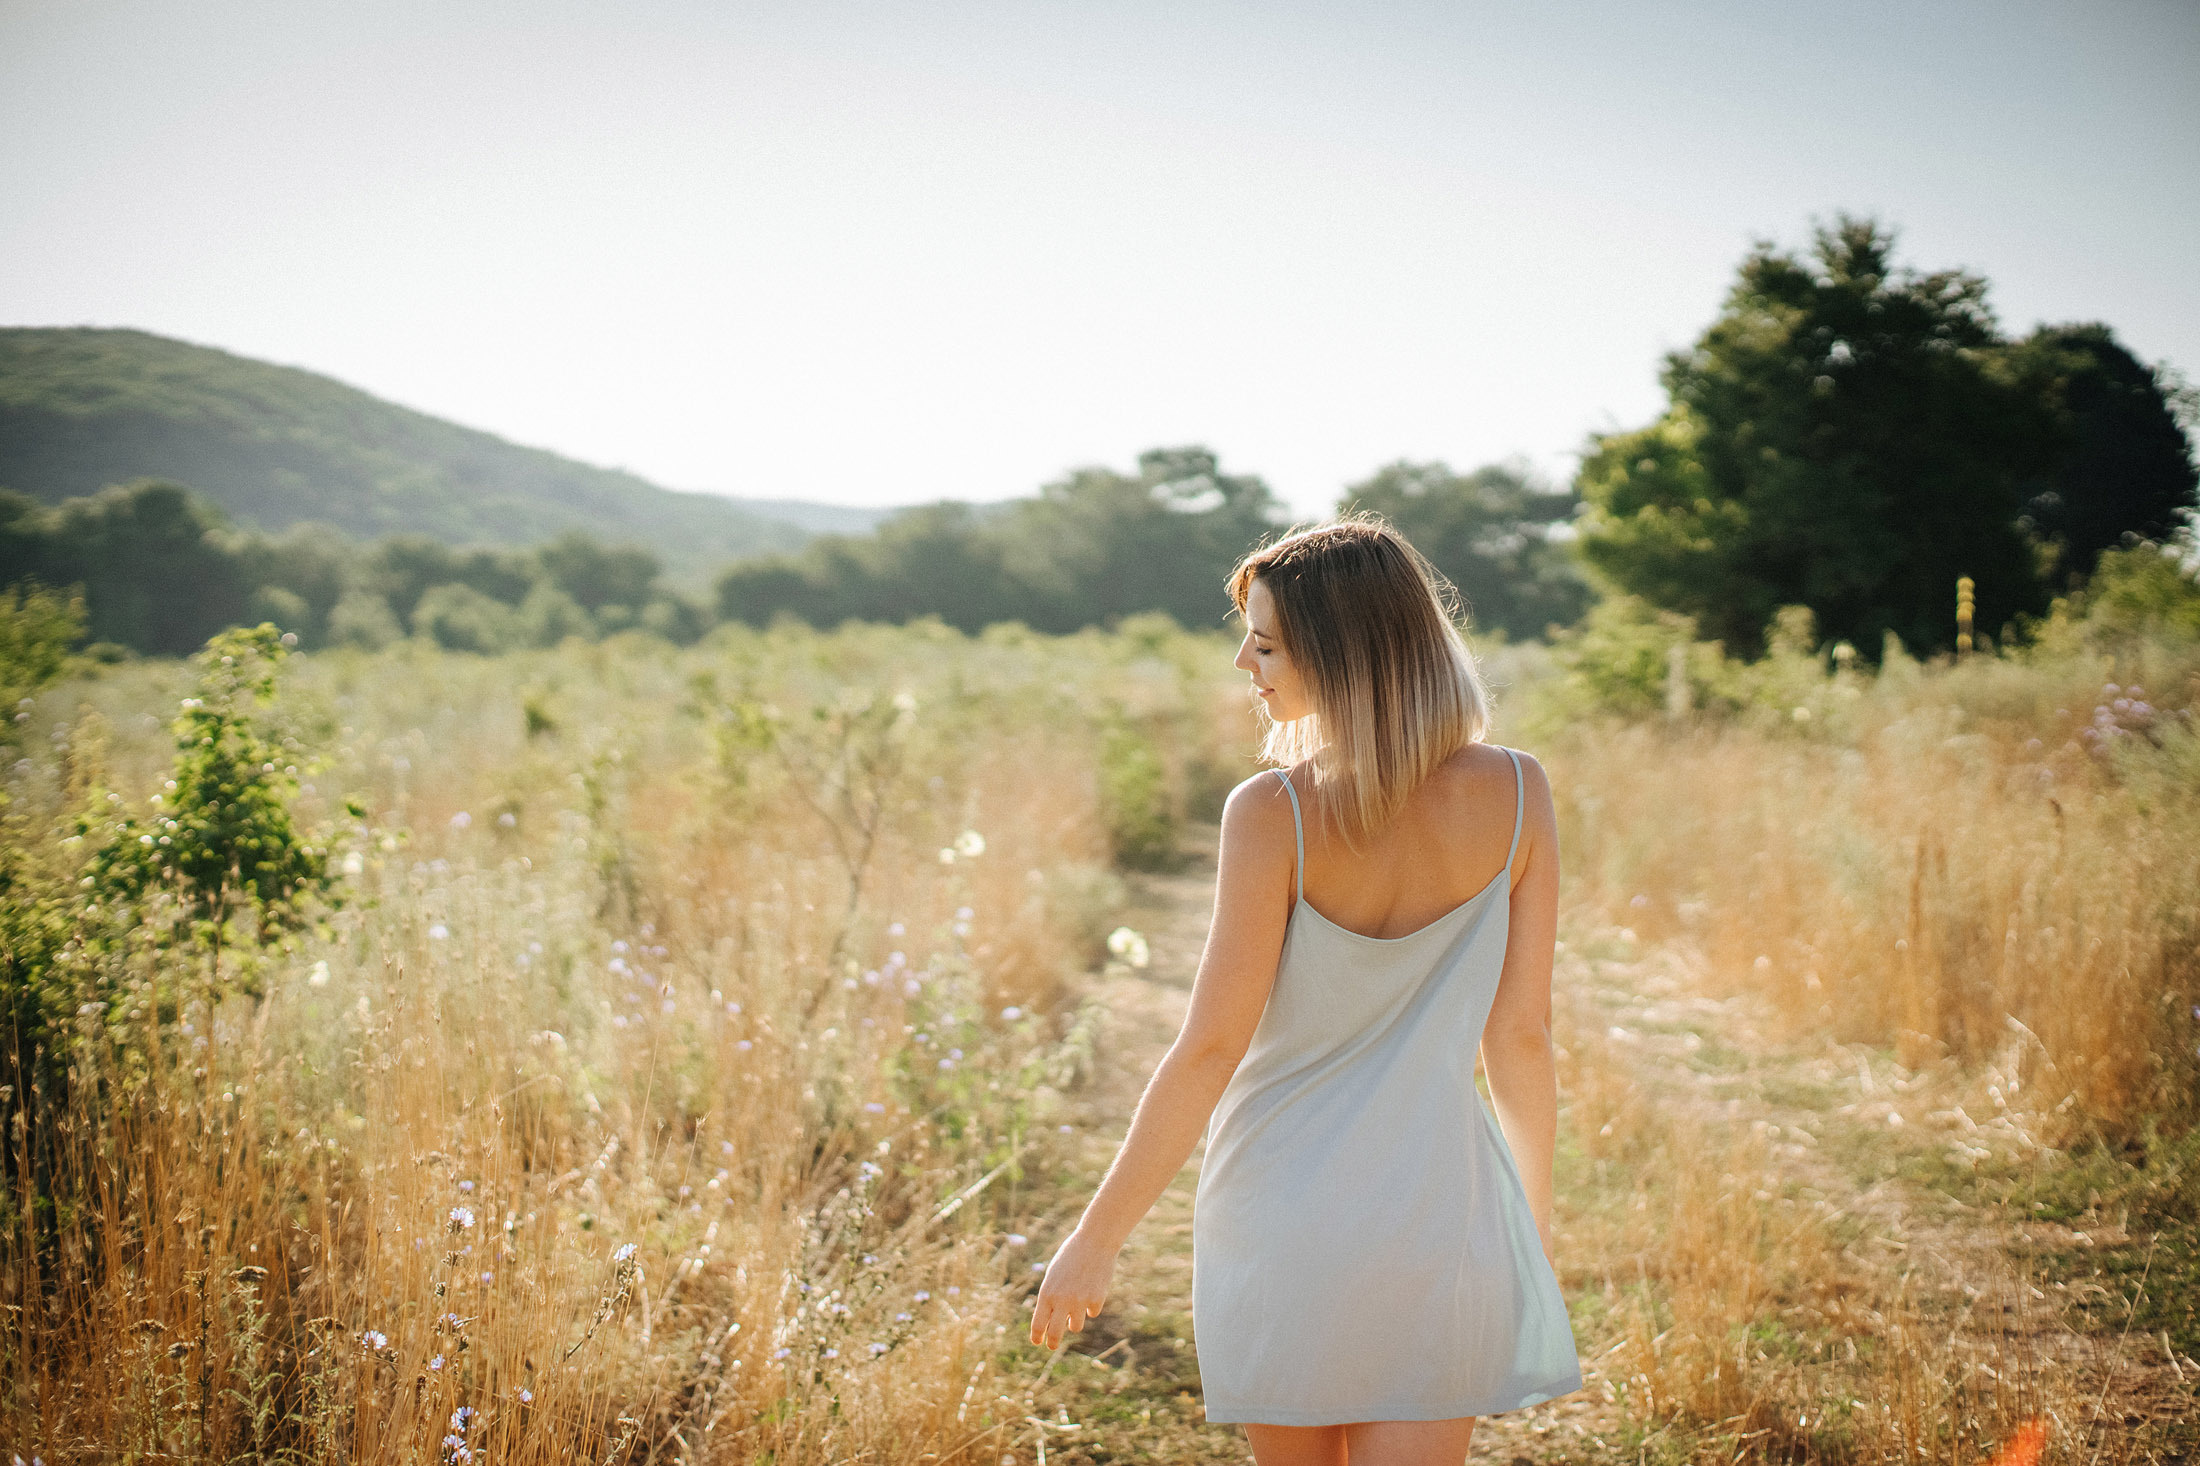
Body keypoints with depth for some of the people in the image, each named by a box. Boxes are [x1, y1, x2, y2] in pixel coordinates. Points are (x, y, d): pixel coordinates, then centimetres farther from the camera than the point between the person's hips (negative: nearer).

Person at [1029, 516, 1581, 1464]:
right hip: (1436, 1208, 2)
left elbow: (1212, 1048, -15)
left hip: (1284, 1205, -2)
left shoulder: (1272, 813, -16)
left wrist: (1096, 1238, -6)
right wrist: (1534, 1211, 13)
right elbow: (1522, 1030, -1)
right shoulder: (1514, 796, -7)